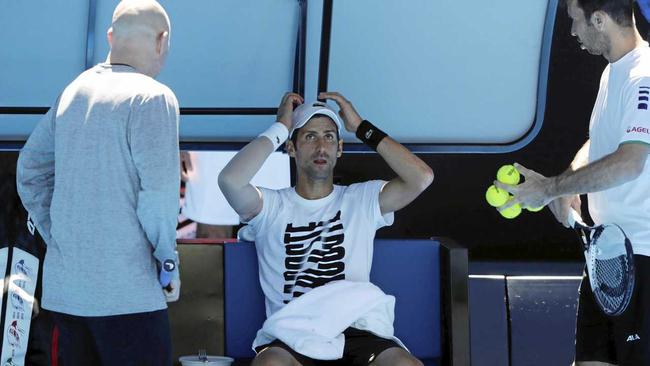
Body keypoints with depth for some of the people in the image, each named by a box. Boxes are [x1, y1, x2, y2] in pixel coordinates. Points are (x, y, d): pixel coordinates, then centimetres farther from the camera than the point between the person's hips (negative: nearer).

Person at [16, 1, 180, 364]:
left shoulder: (72, 93, 13)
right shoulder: (152, 96, -9)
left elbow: (30, 172, 15)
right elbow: (158, 191, -15)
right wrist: (168, 261, -4)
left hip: (63, 288, 7)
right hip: (127, 291, -7)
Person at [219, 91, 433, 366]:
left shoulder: (361, 200, 15)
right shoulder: (271, 206, 10)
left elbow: (422, 178, -1)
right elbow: (230, 180, -12)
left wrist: (361, 128, 6)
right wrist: (280, 128, 0)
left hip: (354, 331, 1)